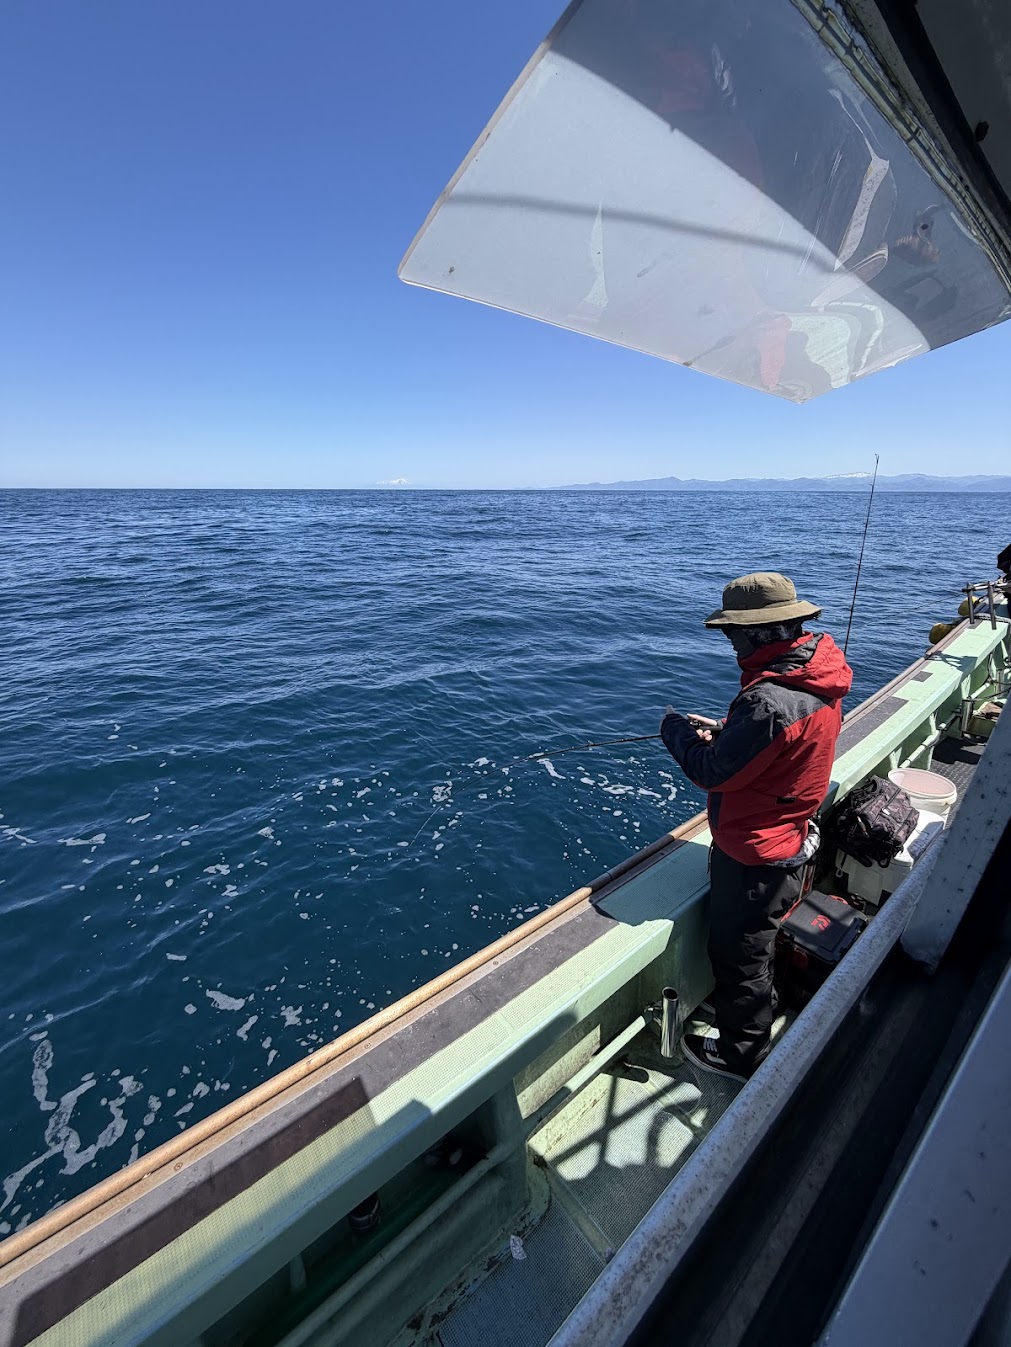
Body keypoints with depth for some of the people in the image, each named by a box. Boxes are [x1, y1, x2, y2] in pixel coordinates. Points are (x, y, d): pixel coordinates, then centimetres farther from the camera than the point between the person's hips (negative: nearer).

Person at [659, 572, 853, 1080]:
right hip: (788, 842, 9)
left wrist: (675, 729, -10)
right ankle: (746, 1012, 56)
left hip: (754, 857, -9)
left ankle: (741, 1053, 40)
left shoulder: (769, 700, -35)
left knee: (740, 957, 16)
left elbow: (711, 772, -25)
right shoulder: (817, 676, -4)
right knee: (754, 946, 31)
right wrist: (722, 729, 1)